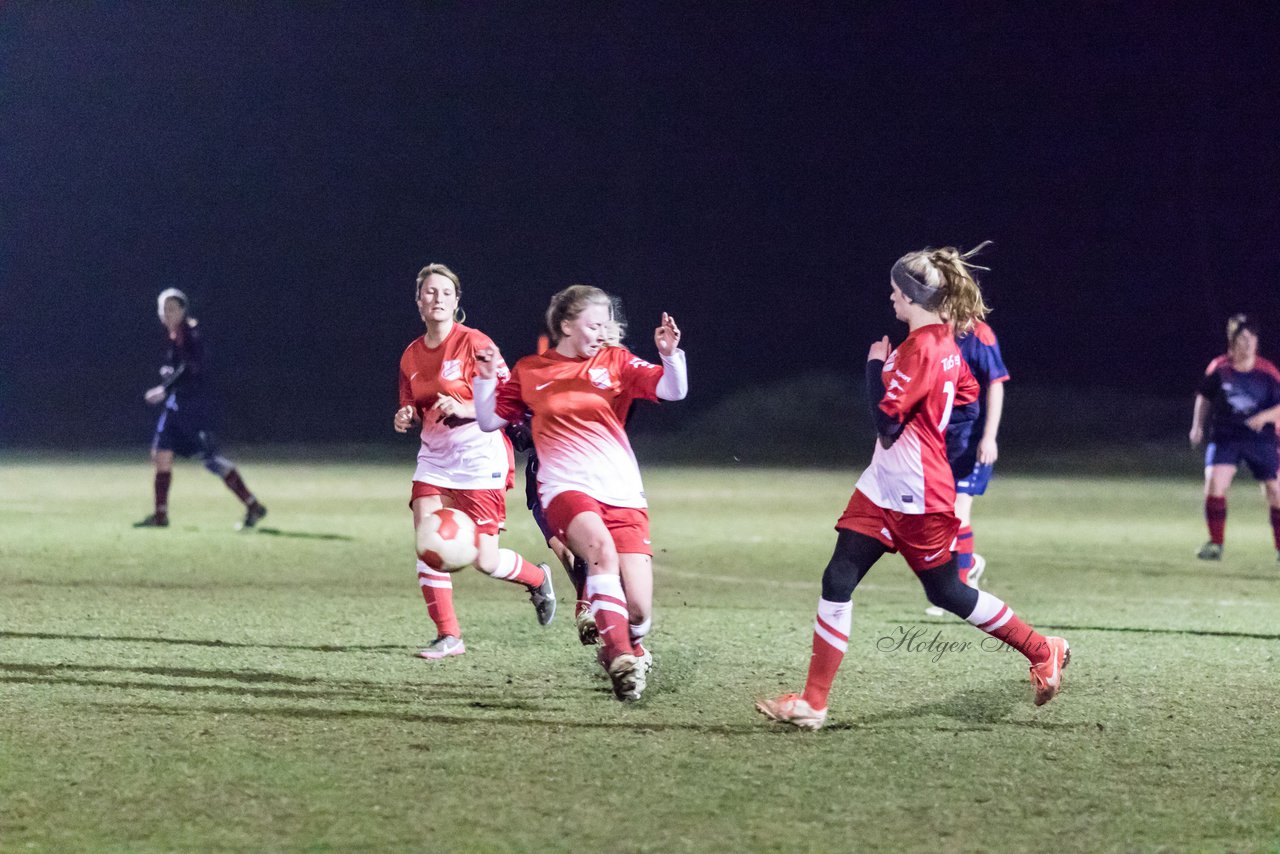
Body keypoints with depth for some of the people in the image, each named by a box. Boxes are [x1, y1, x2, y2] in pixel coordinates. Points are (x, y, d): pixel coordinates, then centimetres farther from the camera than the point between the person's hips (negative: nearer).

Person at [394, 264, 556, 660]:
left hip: (479, 458, -5)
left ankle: (538, 579, 27)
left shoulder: (474, 343, -10)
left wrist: (462, 408, -26)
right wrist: (406, 419, -4)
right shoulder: (411, 355, 8)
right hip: (435, 458, 5)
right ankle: (448, 635, -2)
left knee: (485, 560, -6)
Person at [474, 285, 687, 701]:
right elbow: (490, 420, 17)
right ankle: (620, 659, -36)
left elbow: (673, 390, 0)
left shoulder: (615, 361, 10)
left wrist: (670, 354, -19)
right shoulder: (529, 371, 10)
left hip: (624, 495, 2)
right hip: (566, 490, -2)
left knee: (639, 610, -9)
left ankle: (631, 648, 27)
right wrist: (486, 380, 1)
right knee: (602, 547, -37)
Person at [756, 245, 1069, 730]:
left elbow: (886, 418, -21)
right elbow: (968, 397, 21)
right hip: (884, 490, 10)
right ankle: (813, 703, -1)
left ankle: (1043, 652, 25)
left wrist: (876, 365, -10)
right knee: (838, 583, 0)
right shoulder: (947, 343, 10)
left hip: (916, 499, -10)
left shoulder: (919, 349, -20)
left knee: (946, 593, 6)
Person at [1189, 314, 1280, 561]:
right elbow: (1205, 397, 14)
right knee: (1214, 482, -19)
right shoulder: (1218, 369, -4)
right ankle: (1215, 544, -6)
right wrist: (1198, 425, 6)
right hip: (1224, 437, 0)